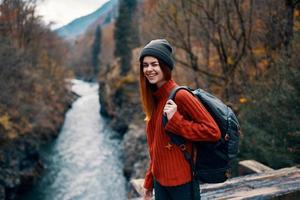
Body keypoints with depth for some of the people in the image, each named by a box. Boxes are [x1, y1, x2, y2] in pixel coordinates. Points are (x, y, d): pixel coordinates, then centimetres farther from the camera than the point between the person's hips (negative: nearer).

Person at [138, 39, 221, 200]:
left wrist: (175, 121, -23)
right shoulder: (153, 98, 4)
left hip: (182, 182, -6)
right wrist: (149, 182, 14)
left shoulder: (179, 95, -18)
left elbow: (213, 131, -19)